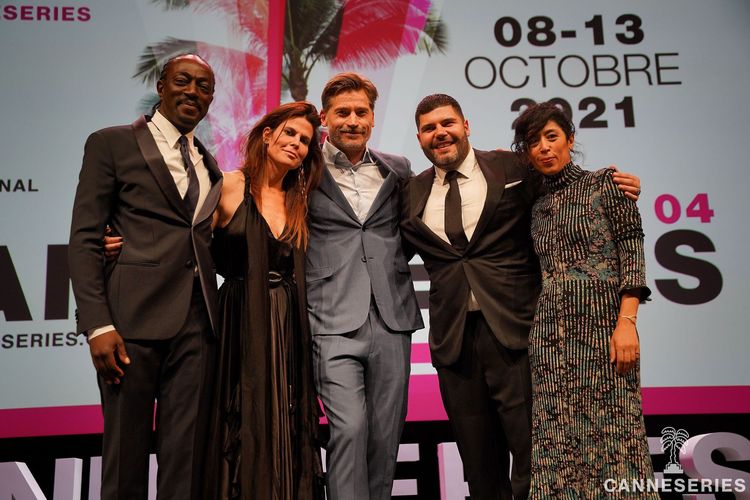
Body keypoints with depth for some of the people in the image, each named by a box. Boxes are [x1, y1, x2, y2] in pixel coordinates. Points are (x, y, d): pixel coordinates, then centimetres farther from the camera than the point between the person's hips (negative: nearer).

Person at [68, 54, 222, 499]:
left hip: (197, 324, 5)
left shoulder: (208, 163, 19)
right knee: (126, 451, 5)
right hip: (134, 318, -4)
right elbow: (84, 239, -3)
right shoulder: (111, 144, 4)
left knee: (186, 455, 9)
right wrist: (97, 325, -12)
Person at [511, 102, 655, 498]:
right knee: (557, 442, 4)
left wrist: (627, 321, -15)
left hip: (601, 321, -4)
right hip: (549, 332, 5)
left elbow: (631, 252, -5)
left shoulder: (604, 183, 5)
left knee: (610, 432, -3)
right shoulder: (537, 207, 18)